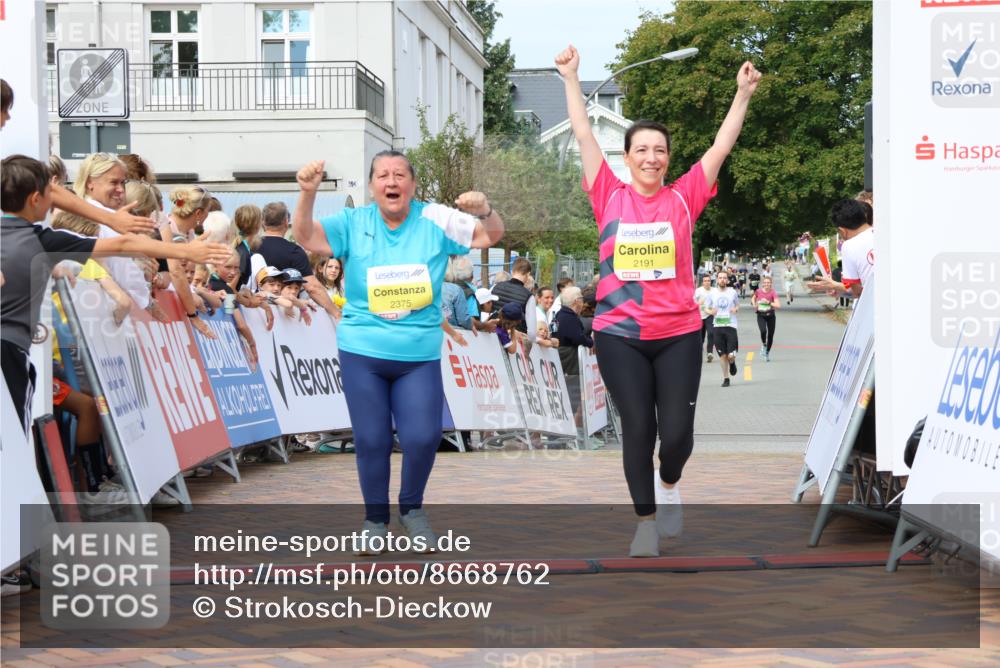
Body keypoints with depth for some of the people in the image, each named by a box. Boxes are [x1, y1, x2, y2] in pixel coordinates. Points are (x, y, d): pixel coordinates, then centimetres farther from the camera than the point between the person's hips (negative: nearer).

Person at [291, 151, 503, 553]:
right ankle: (375, 518, 23)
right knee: (371, 439, 3)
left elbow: (491, 236, -1)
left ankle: (412, 508, 19)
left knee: (423, 437, -8)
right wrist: (308, 194, -28)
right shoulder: (354, 224, 0)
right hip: (362, 354, 0)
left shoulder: (434, 221, -1)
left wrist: (485, 210, -24)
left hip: (420, 357, 0)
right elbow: (306, 238, -11)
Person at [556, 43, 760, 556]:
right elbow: (584, 137, 2)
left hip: (678, 334, 0)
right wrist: (571, 80, 1)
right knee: (637, 430, 3)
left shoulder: (684, 198, 3)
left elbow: (721, 148, 3)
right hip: (619, 335, 0)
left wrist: (743, 95, -2)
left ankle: (668, 484, 33)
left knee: (677, 430, -1)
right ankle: (645, 520, 19)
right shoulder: (610, 197, 2)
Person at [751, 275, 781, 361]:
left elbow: (778, 305, -20)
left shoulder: (773, 293, -11)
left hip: (770, 315, 0)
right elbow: (753, 298, 20)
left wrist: (768, 302, -26)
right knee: (763, 331, -25)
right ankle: (763, 344, 6)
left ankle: (767, 352, 26)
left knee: (770, 335, 4)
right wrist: (754, 304, 2)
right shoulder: (758, 291, -3)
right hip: (761, 315, 0)